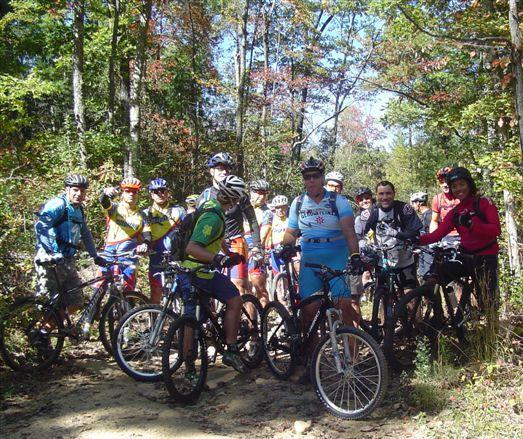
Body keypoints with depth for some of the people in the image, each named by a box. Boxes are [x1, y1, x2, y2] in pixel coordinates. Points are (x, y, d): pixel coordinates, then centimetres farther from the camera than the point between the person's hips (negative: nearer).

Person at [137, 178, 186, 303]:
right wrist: (145, 244, -23)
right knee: (156, 293, 4)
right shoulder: (147, 213, 10)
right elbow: (146, 233, -2)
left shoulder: (178, 210, 7)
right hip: (157, 259, 1)